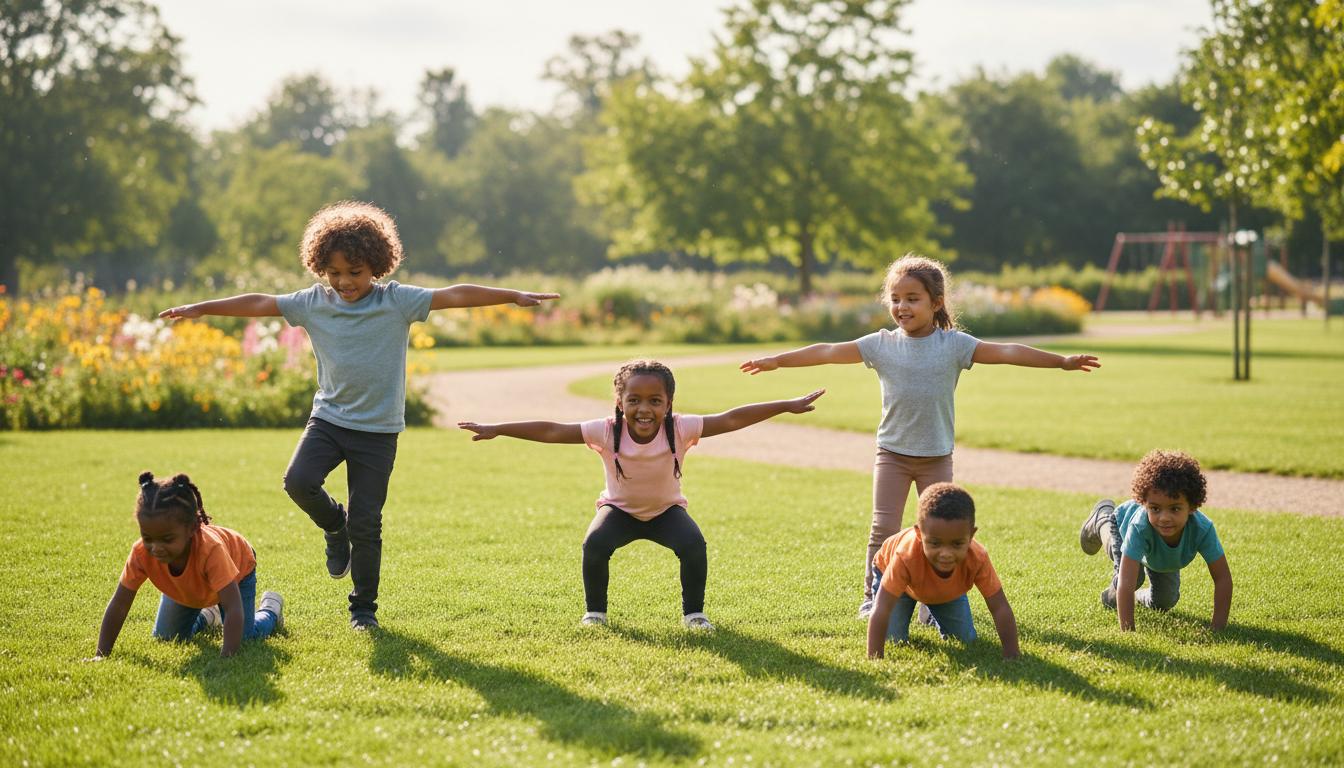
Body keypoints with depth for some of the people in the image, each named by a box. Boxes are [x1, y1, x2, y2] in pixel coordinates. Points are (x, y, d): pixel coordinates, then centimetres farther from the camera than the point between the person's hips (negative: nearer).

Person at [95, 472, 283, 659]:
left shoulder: (210, 549, -49)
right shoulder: (142, 552, -38)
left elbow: (234, 609, -53)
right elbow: (118, 606, -32)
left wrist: (226, 658, -61)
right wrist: (101, 655, -38)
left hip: (237, 570, -4)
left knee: (244, 638, -12)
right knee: (165, 637, 2)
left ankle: (271, 608, 21)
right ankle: (208, 615, 32)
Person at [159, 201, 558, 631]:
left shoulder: (397, 301, -8)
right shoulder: (313, 303, 0)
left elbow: (455, 296, -16)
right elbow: (258, 304, 3)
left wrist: (515, 297, -22)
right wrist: (202, 309, 1)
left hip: (378, 429, -2)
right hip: (328, 418, 2)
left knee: (365, 525, -1)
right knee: (299, 482, -23)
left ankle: (364, 607, 19)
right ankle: (335, 526, 11)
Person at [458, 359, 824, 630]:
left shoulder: (680, 429, -27)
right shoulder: (606, 432, -28)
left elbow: (731, 419, -29)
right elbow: (551, 432, -30)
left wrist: (787, 406, -32)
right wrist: (496, 429, -35)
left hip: (666, 510, 0)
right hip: (620, 509, 0)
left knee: (693, 545, -28)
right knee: (595, 544, -29)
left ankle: (693, 613, -2)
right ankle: (595, 611, -1)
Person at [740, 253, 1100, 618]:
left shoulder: (954, 344, -6)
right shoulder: (882, 344, -3)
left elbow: (1007, 352, -11)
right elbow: (829, 352, -2)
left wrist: (1062, 361, -15)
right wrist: (775, 361, -2)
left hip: (936, 456, 0)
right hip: (892, 453, 0)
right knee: (883, 529, -4)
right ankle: (872, 597, 5)